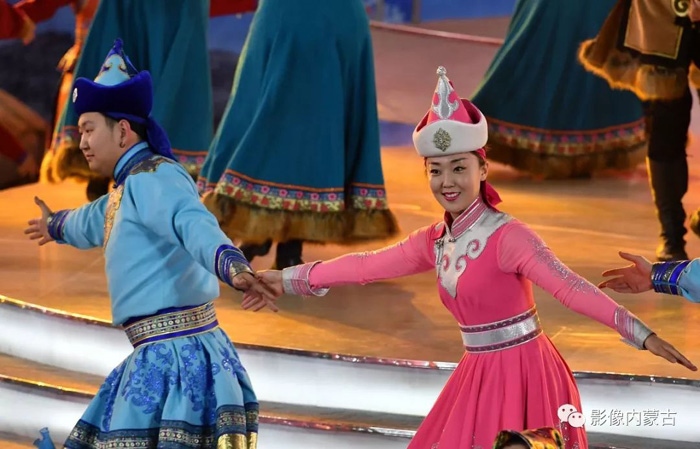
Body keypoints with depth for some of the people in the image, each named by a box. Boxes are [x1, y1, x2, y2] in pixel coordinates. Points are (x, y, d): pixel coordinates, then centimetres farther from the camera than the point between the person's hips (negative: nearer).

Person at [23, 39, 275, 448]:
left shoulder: (154, 176, -12)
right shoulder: (130, 188, 20)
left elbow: (196, 226, -33)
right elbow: (92, 223, 46)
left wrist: (234, 268, -54)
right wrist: (57, 226, 69)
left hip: (177, 355, -10)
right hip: (163, 355, 10)